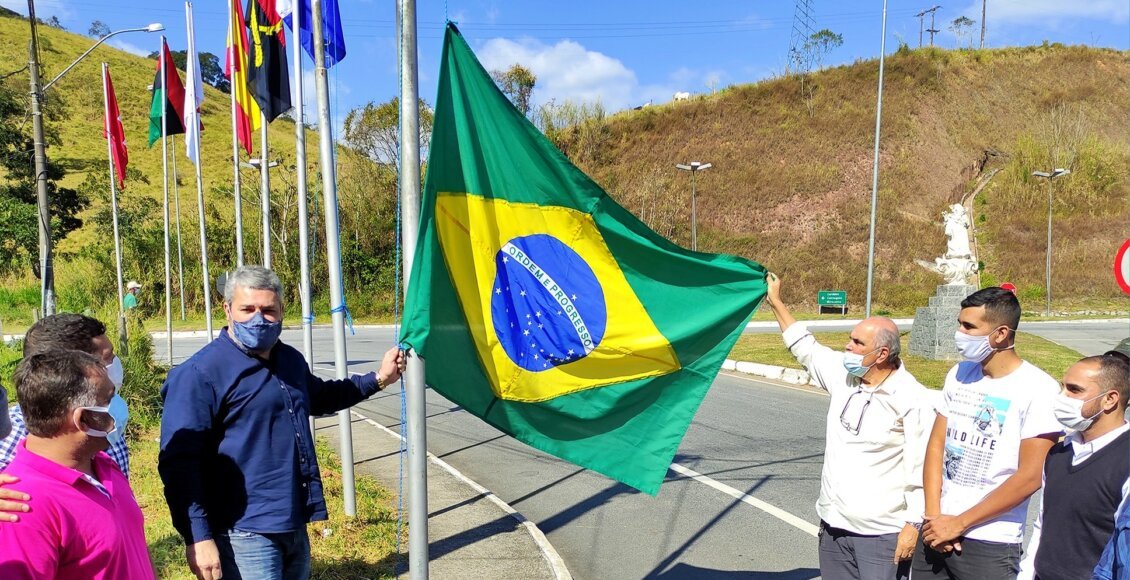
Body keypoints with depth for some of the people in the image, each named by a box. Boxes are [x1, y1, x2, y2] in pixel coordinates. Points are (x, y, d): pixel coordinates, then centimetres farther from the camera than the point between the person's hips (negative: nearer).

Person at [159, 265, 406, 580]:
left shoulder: (291, 359, 9)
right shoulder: (201, 374, -14)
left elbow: (319, 396, 29)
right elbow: (179, 462, -17)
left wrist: (378, 378, 24)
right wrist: (197, 537, -22)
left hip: (294, 525, 8)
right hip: (246, 533, -7)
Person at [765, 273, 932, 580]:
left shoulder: (912, 399, -16)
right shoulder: (843, 375, 3)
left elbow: (921, 467, -16)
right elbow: (805, 348, 18)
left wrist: (913, 525, -16)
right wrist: (775, 302, 19)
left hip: (882, 532, -7)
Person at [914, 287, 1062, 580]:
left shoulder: (1038, 389, -12)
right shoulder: (959, 374, 5)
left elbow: (1030, 477, -15)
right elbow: (936, 444, 5)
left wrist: (958, 524, -12)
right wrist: (933, 515, -5)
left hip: (990, 544, -5)